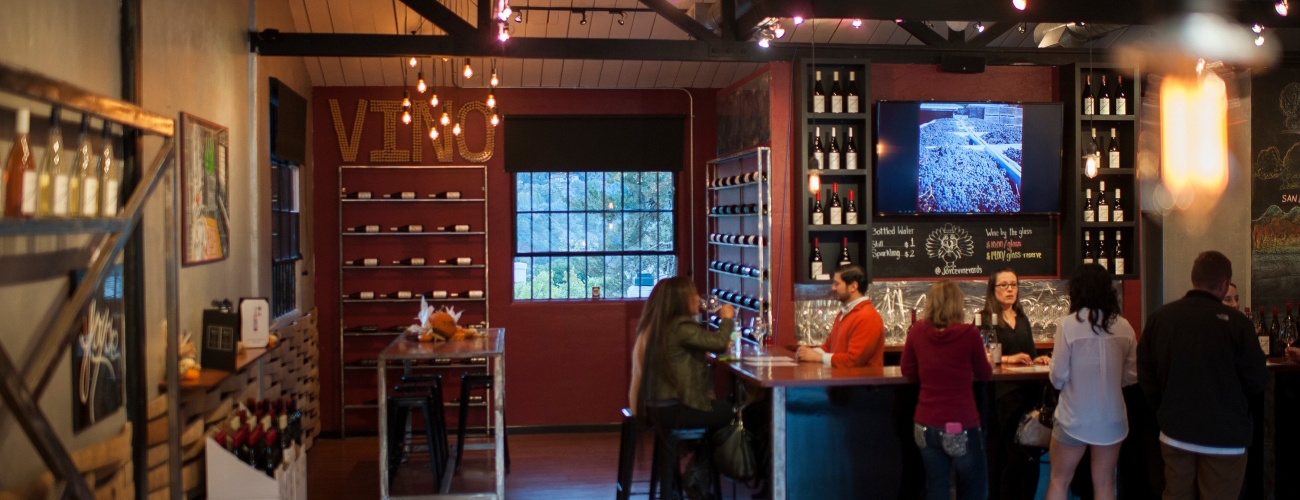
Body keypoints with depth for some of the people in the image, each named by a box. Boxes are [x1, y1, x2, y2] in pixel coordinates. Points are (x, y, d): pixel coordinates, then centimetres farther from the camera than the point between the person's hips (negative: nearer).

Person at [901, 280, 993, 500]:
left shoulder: (917, 331, -2)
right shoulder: (969, 333, -11)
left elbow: (908, 371, 11)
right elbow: (985, 374, 4)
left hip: (926, 425, 4)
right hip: (961, 426, -4)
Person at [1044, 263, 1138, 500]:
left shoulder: (1068, 324, -14)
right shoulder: (1124, 327, -3)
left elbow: (1058, 376, -11)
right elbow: (1131, 376, 5)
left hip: (1074, 417, -3)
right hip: (1111, 417, 3)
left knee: (1059, 480, 11)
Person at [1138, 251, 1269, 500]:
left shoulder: (1159, 317, -3)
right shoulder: (1236, 323, -17)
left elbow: (1145, 371, 5)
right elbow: (1258, 384, -10)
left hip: (1175, 433, 4)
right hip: (1224, 436, -4)